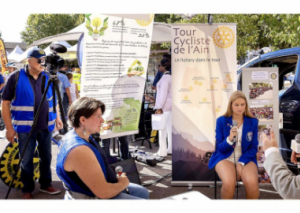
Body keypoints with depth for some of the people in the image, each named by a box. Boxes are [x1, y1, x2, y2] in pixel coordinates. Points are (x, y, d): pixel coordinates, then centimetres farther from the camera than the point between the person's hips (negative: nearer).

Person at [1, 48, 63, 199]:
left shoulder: (47, 77, 5)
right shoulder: (16, 77, -8)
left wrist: (56, 117, 8)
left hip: (46, 126, 4)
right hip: (25, 127, -4)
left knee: (46, 157, 14)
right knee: (26, 160, 6)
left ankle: (46, 184, 31)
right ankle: (27, 189, 23)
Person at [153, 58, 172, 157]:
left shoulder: (165, 78, -14)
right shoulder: (171, 77, 13)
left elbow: (163, 93, -20)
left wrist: (159, 107, -20)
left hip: (165, 105, -9)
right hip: (171, 105, 9)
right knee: (169, 126, 11)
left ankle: (162, 151, -3)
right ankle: (171, 148, 17)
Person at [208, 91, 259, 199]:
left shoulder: (253, 122, 4)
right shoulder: (221, 121, -1)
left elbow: (253, 147, 4)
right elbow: (220, 148, -1)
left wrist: (241, 163, -12)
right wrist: (230, 138, -23)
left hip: (246, 158, 1)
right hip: (225, 157, -1)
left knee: (252, 182, -30)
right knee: (229, 182, -31)